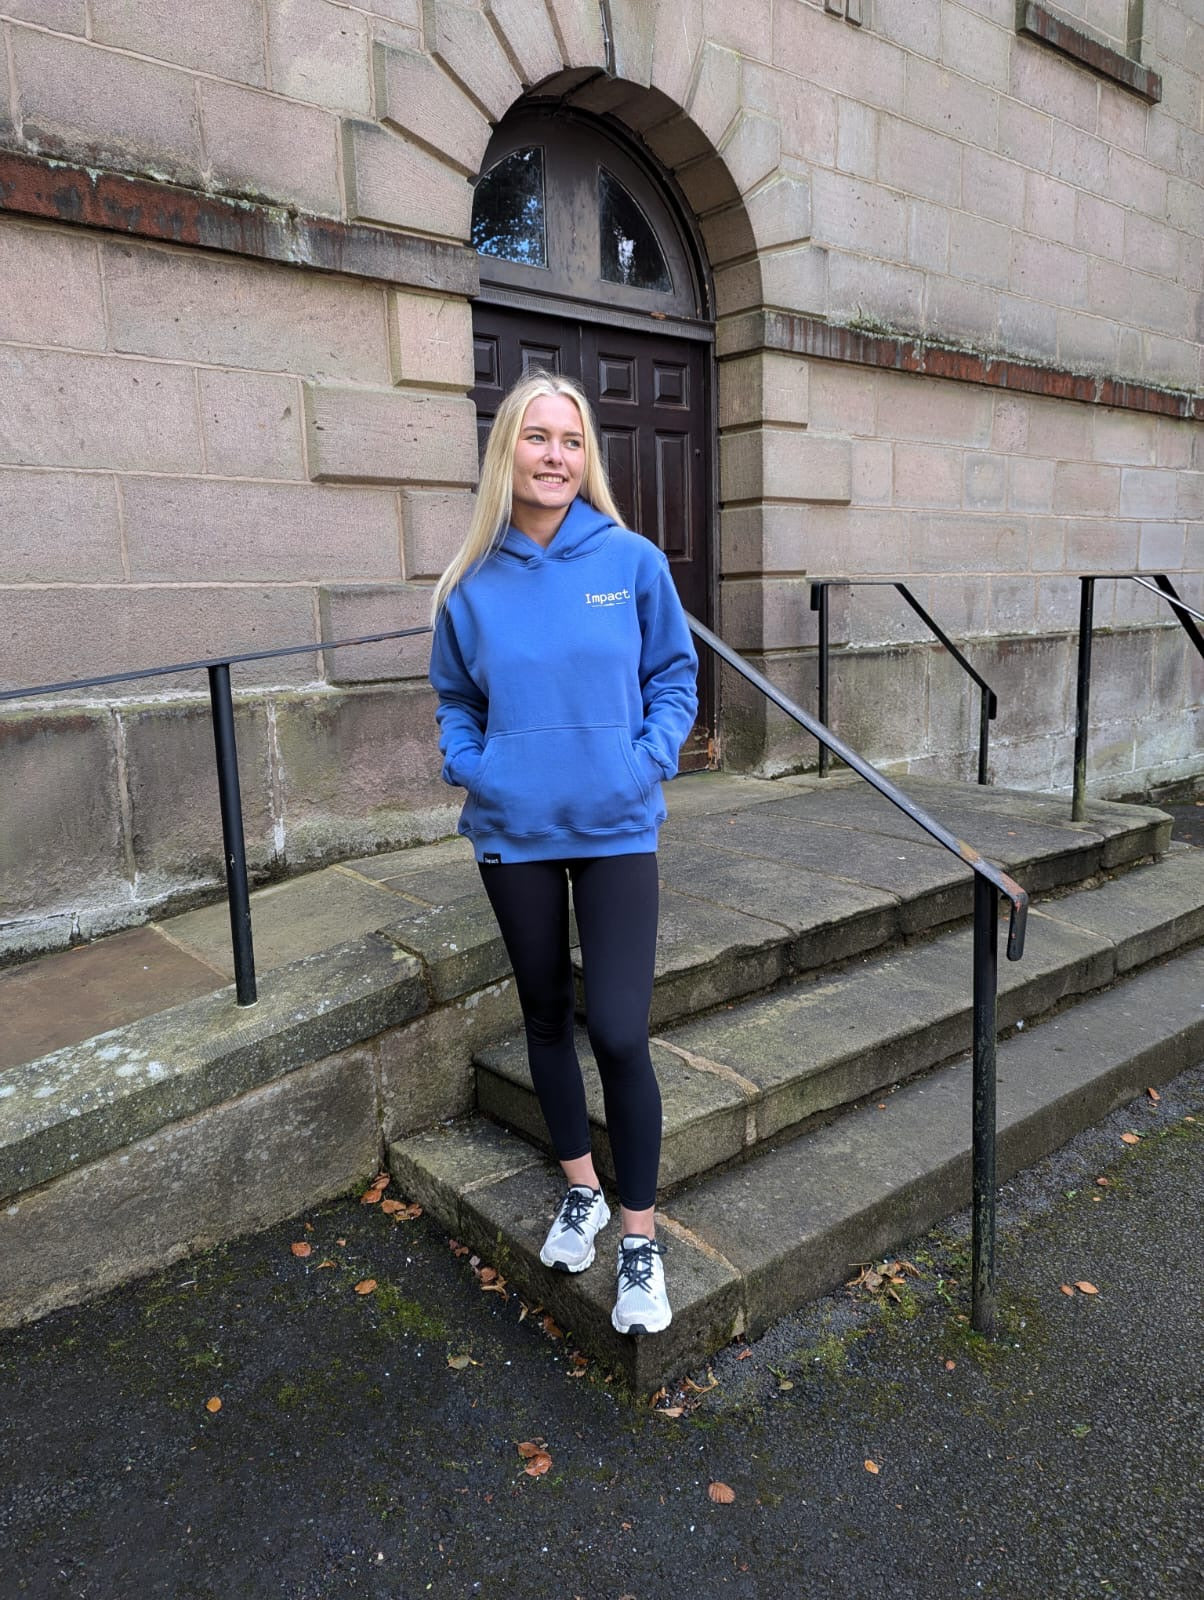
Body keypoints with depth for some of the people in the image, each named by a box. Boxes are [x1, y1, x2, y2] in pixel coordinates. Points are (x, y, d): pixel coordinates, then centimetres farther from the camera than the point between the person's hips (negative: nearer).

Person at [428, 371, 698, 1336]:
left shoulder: (632, 561, -4)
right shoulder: (472, 583, 0)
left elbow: (676, 676, 4)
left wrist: (649, 759, -10)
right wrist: (466, 763, -5)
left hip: (615, 829, -2)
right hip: (514, 832, 3)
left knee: (620, 1032, -7)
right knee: (546, 1015, 16)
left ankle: (640, 1238, 16)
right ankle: (582, 1190, 39)